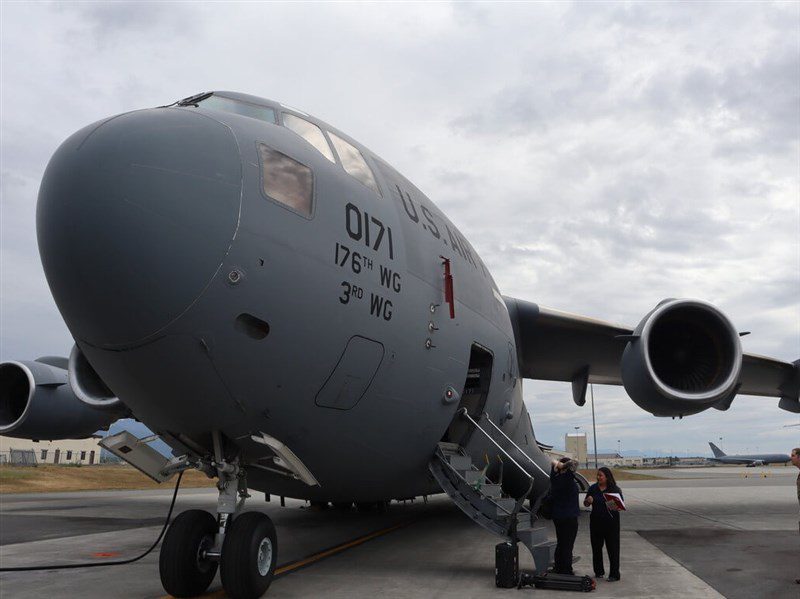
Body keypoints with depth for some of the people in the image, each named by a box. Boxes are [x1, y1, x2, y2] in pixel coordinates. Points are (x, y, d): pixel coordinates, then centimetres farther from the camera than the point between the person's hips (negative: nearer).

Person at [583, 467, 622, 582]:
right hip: (596, 521, 3)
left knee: (612, 547, -1)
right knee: (596, 547, 9)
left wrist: (614, 507, -25)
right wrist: (588, 501, -12)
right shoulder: (593, 488, 5)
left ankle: (614, 574, 7)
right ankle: (599, 571, 23)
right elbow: (585, 504, 11)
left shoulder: (615, 489, -4)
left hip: (611, 522, -3)